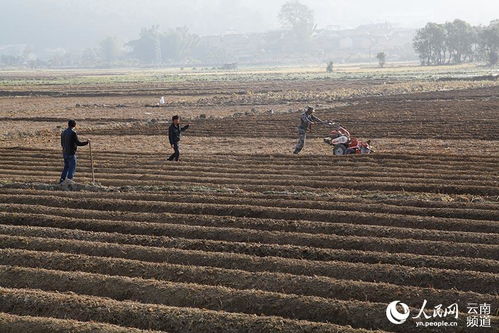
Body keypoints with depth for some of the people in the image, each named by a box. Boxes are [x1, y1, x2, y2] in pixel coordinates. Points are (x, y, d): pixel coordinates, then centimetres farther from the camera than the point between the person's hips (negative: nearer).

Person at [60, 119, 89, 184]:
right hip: (71, 153, -7)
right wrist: (87, 142, -4)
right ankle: (69, 179, -13)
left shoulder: (63, 133, 8)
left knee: (66, 166, 17)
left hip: (65, 153, 7)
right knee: (72, 167, -3)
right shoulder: (73, 133, -15)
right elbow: (78, 143, -15)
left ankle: (62, 179, 14)